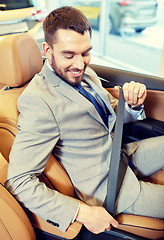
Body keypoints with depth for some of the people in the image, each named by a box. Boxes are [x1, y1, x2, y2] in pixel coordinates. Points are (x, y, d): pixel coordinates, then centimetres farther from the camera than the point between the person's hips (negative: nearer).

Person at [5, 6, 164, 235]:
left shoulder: (86, 74, 0)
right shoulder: (38, 101, -25)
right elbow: (18, 181, -26)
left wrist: (133, 104, -10)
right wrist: (82, 213, -26)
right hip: (111, 188, -8)